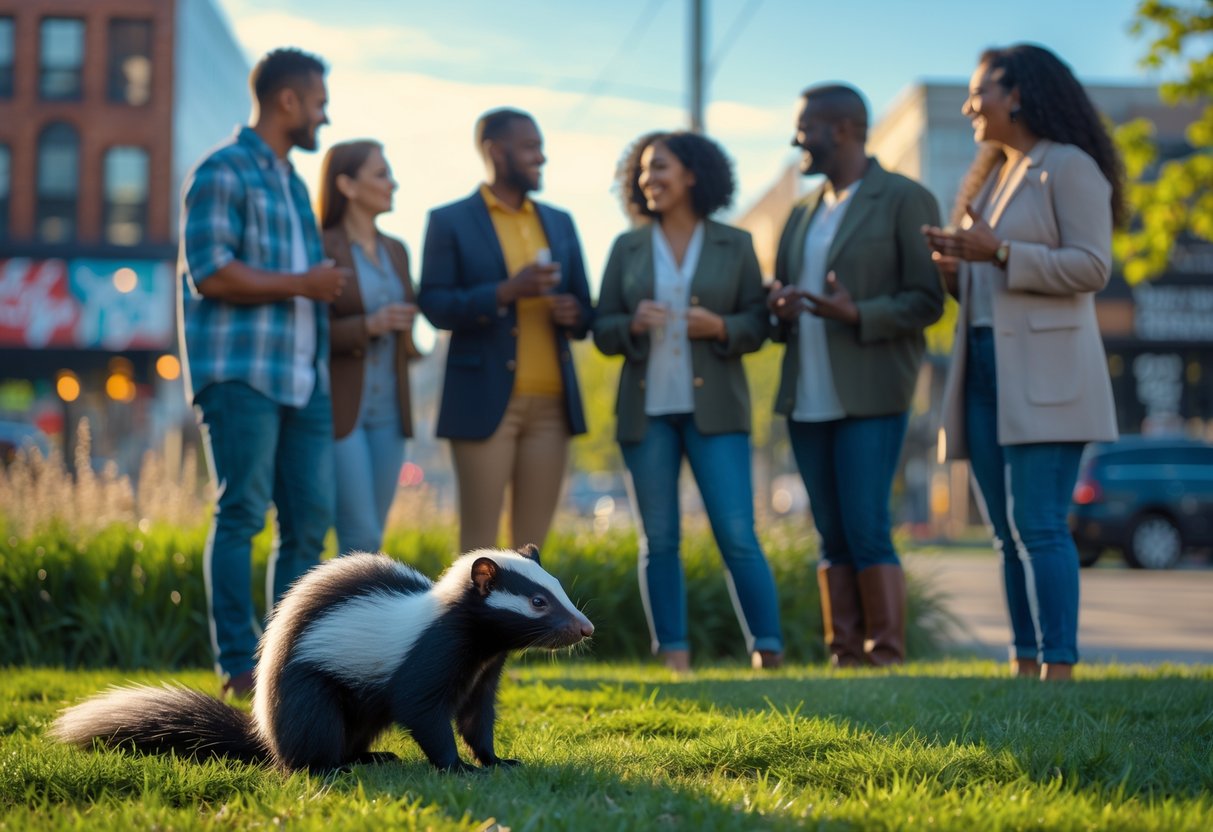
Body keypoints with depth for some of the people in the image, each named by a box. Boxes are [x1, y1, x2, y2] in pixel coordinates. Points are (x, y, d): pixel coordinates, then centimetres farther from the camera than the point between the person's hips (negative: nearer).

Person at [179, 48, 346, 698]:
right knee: (242, 512, -8)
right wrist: (302, 283, -11)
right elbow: (210, 274, -15)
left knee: (309, 520, 3)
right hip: (240, 374, -8)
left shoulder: (292, 183, 23)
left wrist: (326, 285, 15)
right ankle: (238, 666, -5)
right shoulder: (223, 173, -3)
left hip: (303, 377, 8)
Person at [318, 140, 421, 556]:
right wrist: (368, 326, -20)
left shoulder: (395, 250, 13)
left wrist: (406, 335, 2)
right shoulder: (320, 249, -8)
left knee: (369, 539, 6)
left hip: (386, 412, 7)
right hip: (337, 409, -7)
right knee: (361, 536, -12)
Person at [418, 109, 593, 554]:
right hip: (485, 400, -4)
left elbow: (584, 310, 19)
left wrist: (573, 314, -5)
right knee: (479, 540, -3)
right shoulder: (450, 222, 2)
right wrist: (506, 292, -19)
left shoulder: (559, 223, 17)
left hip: (551, 402, 5)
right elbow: (434, 305, -6)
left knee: (532, 541, 5)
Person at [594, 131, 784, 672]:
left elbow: (757, 324, 5)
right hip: (646, 409, 2)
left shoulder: (734, 245, 6)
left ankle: (769, 652, -2)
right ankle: (673, 658, 10)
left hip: (714, 408, -2)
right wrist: (632, 324, -13)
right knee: (658, 541, 4)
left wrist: (719, 327, -15)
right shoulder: (627, 248, 9)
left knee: (738, 535, -8)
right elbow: (601, 330, 9)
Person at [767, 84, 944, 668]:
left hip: (870, 397, -6)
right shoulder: (803, 214, 19)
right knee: (832, 537, 6)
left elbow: (927, 301, -6)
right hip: (807, 398, 6)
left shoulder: (906, 201, -1)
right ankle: (843, 657, 9)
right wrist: (779, 309, 1)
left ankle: (886, 658, -6)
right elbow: (777, 296, 25)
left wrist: (858, 315, -22)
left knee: (867, 532, -11)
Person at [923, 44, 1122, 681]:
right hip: (985, 371, 9)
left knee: (1038, 526, -13)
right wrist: (951, 265, 3)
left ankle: (1060, 667, -12)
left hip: (1043, 376, -8)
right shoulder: (993, 176, 21)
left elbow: (1091, 267, -14)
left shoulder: (1068, 168, -5)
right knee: (1008, 532, 6)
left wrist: (998, 252, -19)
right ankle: (1024, 665, 9)